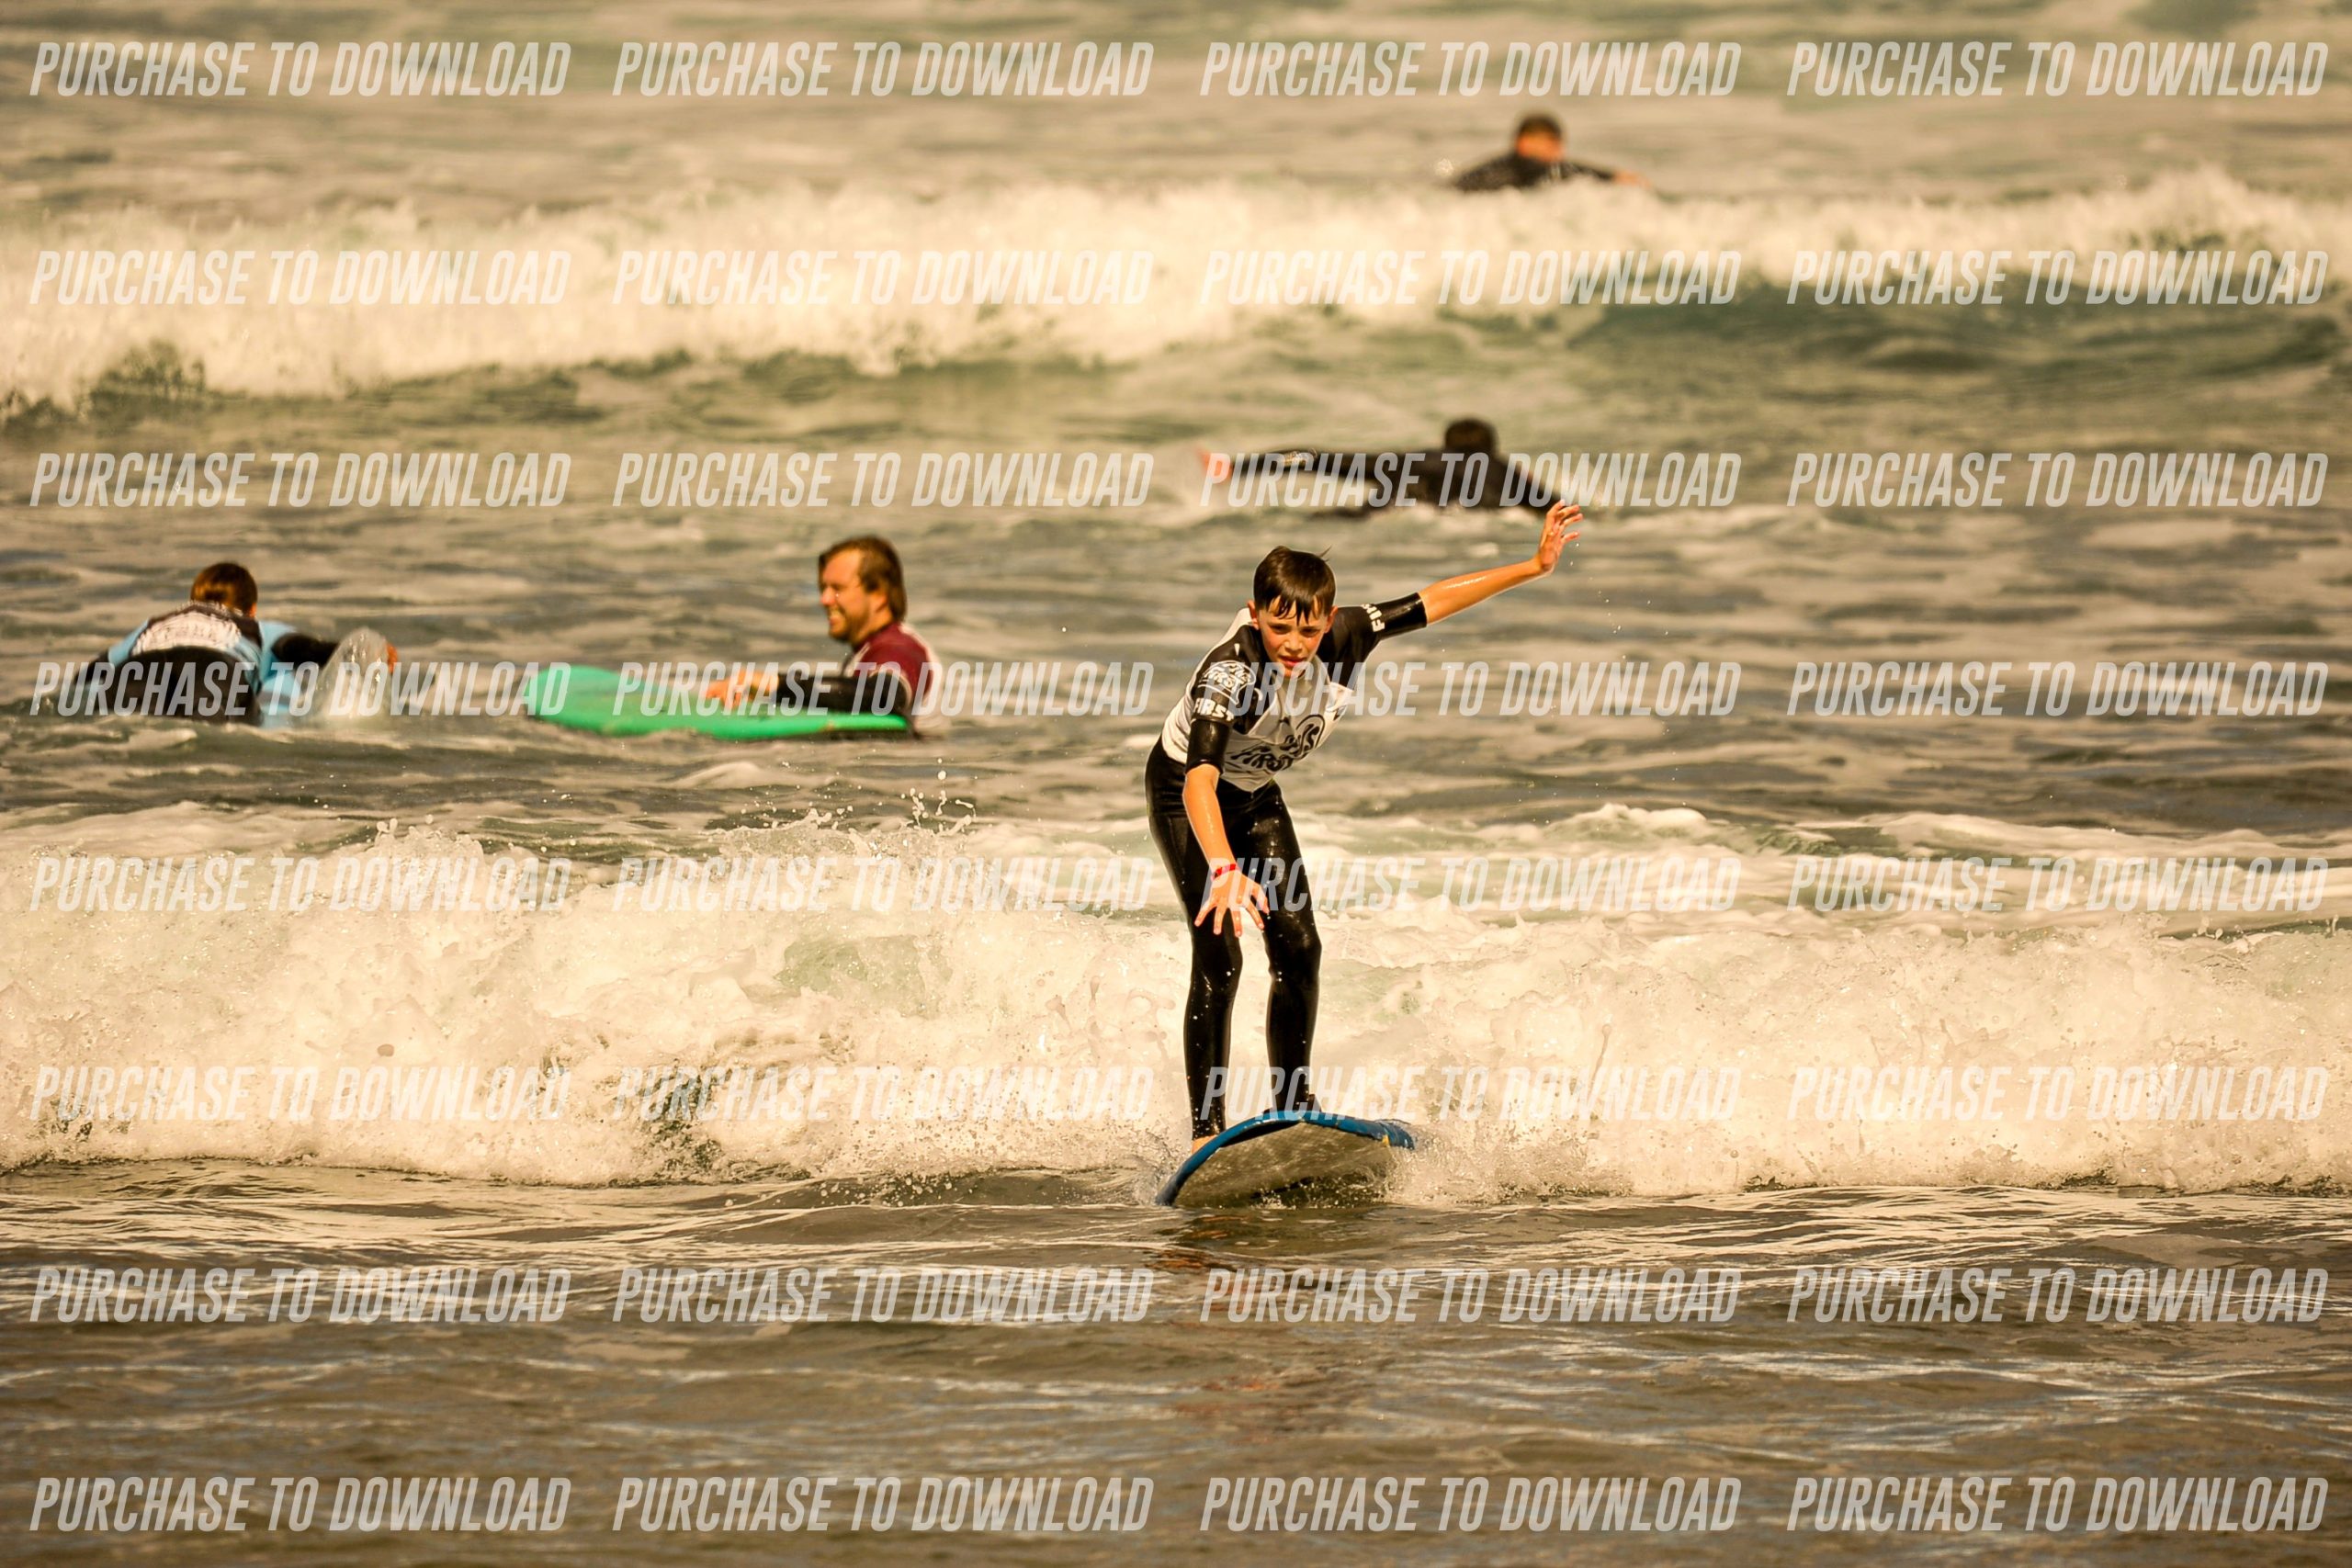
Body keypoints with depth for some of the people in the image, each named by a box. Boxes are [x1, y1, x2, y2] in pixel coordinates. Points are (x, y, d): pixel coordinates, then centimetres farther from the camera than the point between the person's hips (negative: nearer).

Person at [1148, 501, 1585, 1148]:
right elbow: (1199, 780, -52)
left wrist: (1534, 567, -11)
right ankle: (1206, 1129, -16)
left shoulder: (1344, 641, -24)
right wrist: (1224, 869, -67)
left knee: (1297, 946, -5)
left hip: (1255, 796, 6)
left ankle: (1292, 1107, 8)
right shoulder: (1229, 671, -40)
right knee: (1219, 954, -18)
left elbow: (1434, 601, -10)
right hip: (1183, 794, -6)